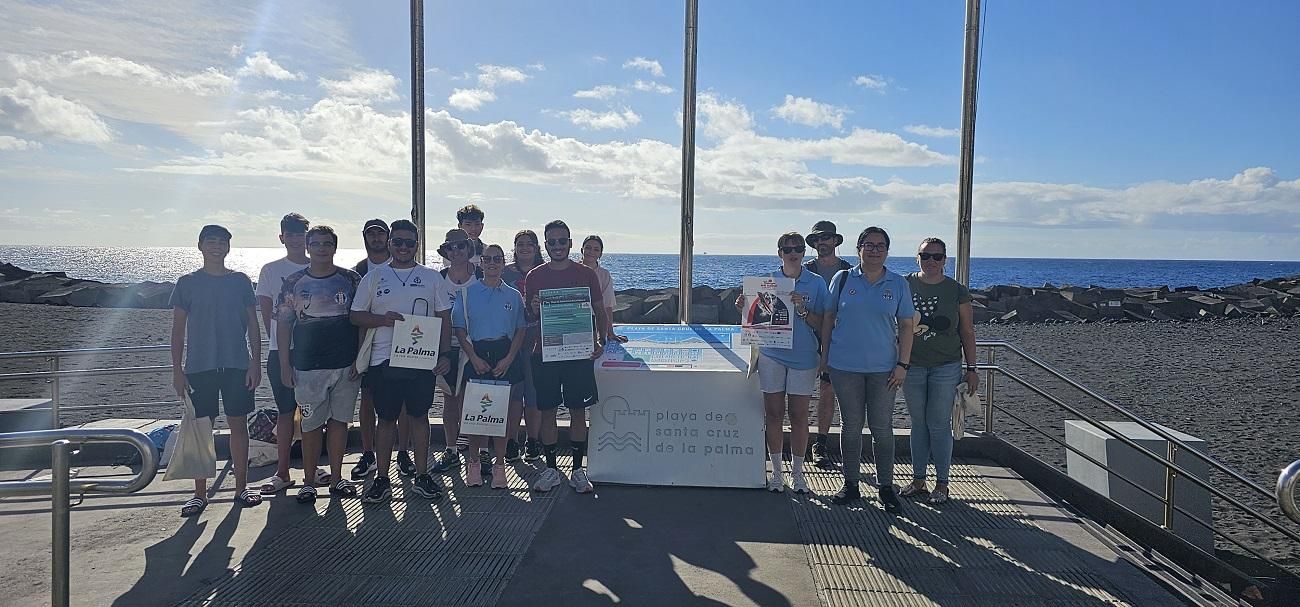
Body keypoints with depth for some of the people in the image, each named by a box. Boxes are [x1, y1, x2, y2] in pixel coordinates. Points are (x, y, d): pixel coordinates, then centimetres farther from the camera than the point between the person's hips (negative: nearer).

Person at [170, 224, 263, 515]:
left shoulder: (240, 281, 6)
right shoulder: (187, 283, 4)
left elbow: (253, 324, 7)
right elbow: (178, 328, 4)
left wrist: (256, 362, -1)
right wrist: (177, 370, -1)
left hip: (237, 365, 1)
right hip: (199, 367, -1)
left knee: (239, 424, 4)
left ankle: (241, 487, 14)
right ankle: (200, 494, 11)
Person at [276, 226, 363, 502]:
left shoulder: (351, 280, 4)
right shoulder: (294, 282, 3)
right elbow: (284, 323, 4)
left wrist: (361, 359, -2)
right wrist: (285, 364, -1)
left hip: (346, 364, 1)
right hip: (308, 365, -1)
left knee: (340, 420, 9)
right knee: (311, 424, 4)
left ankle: (336, 477, 20)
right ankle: (309, 482, 16)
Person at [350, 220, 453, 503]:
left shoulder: (432, 278, 8)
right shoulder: (374, 278, 7)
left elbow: (444, 318, 7)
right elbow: (356, 315, 7)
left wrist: (444, 354, -3)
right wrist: (382, 319, -13)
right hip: (384, 360, 0)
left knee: (419, 416, 6)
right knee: (386, 418, 6)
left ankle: (422, 476, 16)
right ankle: (381, 480, 15)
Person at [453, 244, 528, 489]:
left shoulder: (514, 295, 8)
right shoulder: (467, 293, 4)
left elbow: (521, 329, 6)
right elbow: (459, 328, 2)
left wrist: (509, 358, -7)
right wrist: (473, 357, -9)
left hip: (506, 356, 1)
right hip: (476, 356, -1)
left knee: (503, 413, 2)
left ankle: (499, 464, 12)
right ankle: (473, 463, 15)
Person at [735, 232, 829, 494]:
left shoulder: (815, 283, -1)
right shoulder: (768, 281, 4)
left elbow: (821, 324, -3)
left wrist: (803, 310, -19)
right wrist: (744, 307, -11)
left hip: (803, 356, -1)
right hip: (772, 355, 1)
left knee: (799, 416, 4)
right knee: (774, 414, 4)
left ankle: (797, 471, 18)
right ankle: (776, 471, 17)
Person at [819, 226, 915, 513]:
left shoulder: (898, 284, 3)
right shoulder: (842, 279, 2)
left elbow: (906, 325, 3)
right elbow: (828, 318, 7)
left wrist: (903, 364, -4)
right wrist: (824, 356, 4)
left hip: (883, 368, 0)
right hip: (845, 365, 0)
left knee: (882, 428, 4)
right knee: (851, 426, 9)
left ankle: (886, 487, 16)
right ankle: (851, 484, 21)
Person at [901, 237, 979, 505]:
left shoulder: (957, 290, 0)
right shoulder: (904, 285, 1)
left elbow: (967, 331, 4)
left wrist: (971, 368, 1)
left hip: (946, 367, -1)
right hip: (912, 365, 2)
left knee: (939, 424, 1)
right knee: (918, 423, 9)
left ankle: (941, 483, 13)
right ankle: (918, 480, 19)